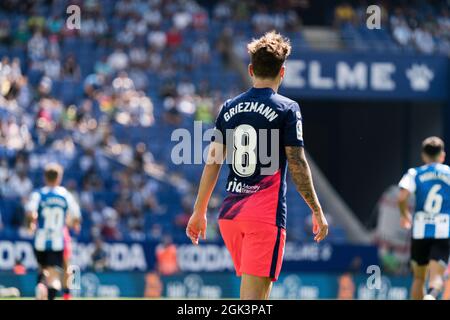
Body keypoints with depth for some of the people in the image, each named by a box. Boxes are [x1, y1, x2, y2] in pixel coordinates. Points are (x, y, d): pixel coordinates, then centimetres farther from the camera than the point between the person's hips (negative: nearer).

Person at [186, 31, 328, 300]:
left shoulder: (229, 108, 11)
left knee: (254, 289, 18)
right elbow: (298, 164, -6)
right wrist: (317, 211, 2)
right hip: (266, 215, -6)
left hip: (230, 213, 6)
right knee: (253, 294, -9)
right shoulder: (287, 109, -3)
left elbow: (213, 163, 11)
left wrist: (200, 212, 17)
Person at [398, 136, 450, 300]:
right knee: (437, 278, -11)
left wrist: (405, 215, 8)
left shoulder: (414, 174, 4)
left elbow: (402, 198, -11)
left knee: (418, 278, 16)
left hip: (420, 231, 1)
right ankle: (431, 295, -43)